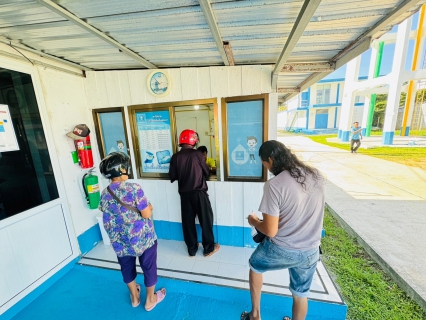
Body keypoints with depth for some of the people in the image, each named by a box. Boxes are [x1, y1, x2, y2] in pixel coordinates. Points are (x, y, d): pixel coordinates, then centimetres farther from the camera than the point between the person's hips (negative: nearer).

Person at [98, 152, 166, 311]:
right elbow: (147, 214, -22)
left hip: (120, 241, 5)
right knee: (149, 268, 18)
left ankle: (134, 297, 50)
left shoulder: (104, 194, -5)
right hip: (143, 238, -5)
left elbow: (108, 217, 6)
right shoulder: (134, 188, -24)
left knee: (127, 268, 27)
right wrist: (148, 207, -2)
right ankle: (150, 300, 39)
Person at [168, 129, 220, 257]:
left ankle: (192, 249, 29)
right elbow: (206, 172, -1)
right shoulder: (197, 154, -9)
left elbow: (172, 177, 0)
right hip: (199, 192, -3)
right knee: (206, 220, 12)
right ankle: (209, 248, 25)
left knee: (188, 221, 15)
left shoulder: (175, 157, -2)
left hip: (184, 194, 3)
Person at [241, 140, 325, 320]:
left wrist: (254, 221, -2)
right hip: (311, 251, 5)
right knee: (300, 294, 28)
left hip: (281, 250, -4)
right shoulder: (316, 176, -6)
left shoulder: (274, 185, -27)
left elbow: (270, 231, -22)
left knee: (255, 266, 28)